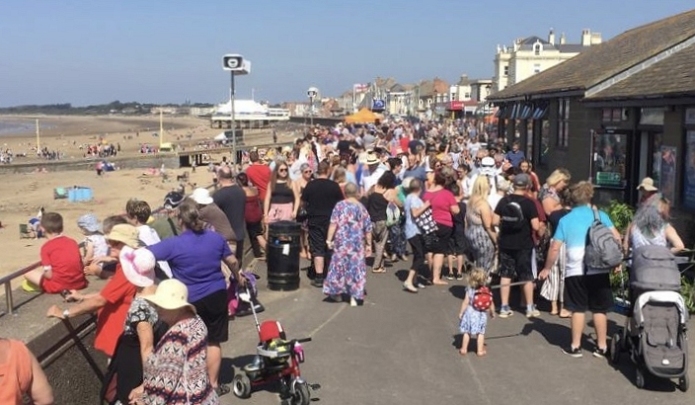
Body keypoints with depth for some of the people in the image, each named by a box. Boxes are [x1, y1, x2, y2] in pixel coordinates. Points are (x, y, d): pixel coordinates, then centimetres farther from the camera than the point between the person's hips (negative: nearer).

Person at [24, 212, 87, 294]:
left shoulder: (46, 247, -8)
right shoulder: (73, 242, 6)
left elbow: (49, 275, -12)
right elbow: (81, 265, 9)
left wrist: (42, 270, 11)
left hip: (59, 286, -4)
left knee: (28, 272, 11)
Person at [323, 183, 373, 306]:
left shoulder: (340, 205, -1)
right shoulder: (361, 207, 4)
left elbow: (333, 223, -9)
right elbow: (368, 228, 5)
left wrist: (329, 239, -5)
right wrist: (368, 244, 14)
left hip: (341, 242, -1)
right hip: (357, 243, 1)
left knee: (339, 265, 11)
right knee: (356, 267, 5)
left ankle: (336, 293, 19)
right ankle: (354, 297, 4)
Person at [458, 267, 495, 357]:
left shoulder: (469, 290, -12)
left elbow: (466, 302, -12)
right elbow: (491, 303, -6)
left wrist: (461, 312, -2)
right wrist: (492, 312, 11)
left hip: (469, 313, 0)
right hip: (481, 314, 0)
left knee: (467, 332, 13)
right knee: (480, 333, 11)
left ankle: (464, 349, 21)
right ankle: (480, 350, 16)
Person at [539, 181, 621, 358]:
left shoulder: (565, 220, 6)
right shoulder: (600, 215, 5)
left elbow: (555, 248, 2)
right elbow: (616, 238, -3)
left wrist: (547, 268, 13)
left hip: (575, 271, 0)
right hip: (599, 269, 0)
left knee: (578, 309, 8)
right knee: (599, 309, 9)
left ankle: (575, 346, 13)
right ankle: (602, 347, 16)